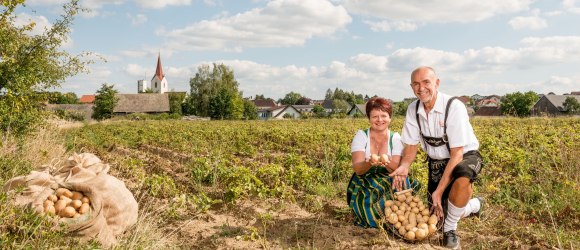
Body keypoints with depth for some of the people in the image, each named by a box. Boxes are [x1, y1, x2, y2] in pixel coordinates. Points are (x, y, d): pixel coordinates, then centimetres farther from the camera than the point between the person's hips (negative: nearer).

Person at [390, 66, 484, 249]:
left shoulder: (454, 107, -25)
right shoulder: (413, 110, -7)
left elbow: (457, 153, -27)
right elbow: (411, 145, 1)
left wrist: (439, 190, -31)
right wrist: (404, 166, -22)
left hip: (465, 157, -5)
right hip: (437, 161, 5)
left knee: (462, 178, -40)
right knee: (439, 212, -1)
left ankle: (450, 229, -15)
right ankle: (474, 205, 32)